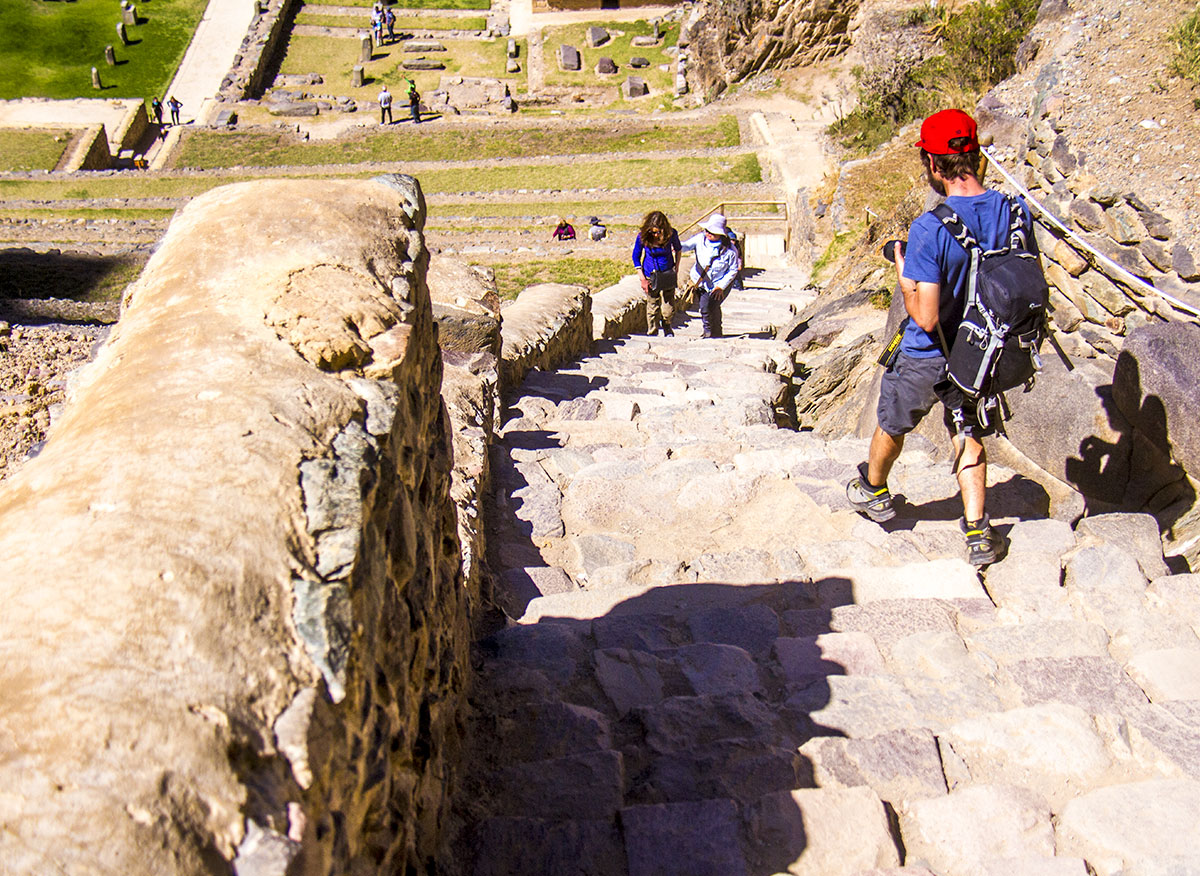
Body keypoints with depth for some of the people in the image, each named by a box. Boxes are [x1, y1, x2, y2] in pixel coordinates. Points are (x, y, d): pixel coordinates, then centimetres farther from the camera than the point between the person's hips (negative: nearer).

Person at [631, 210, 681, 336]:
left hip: (667, 274, 1)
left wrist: (676, 269, 0)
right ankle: (652, 333, 26)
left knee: (669, 309, -3)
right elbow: (636, 257, -3)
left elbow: (678, 250, 6)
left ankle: (666, 325, 31)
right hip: (650, 275, -1)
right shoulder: (642, 236, -18)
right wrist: (642, 279, -8)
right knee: (654, 306, 3)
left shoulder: (671, 234, -16)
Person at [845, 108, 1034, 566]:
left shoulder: (930, 229, -31)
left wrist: (903, 273, -14)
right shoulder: (1016, 213, -12)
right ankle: (978, 534, 19)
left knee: (892, 426, 23)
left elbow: (926, 318, -28)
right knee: (969, 435, 22)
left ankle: (873, 491, 48)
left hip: (926, 358, -4)